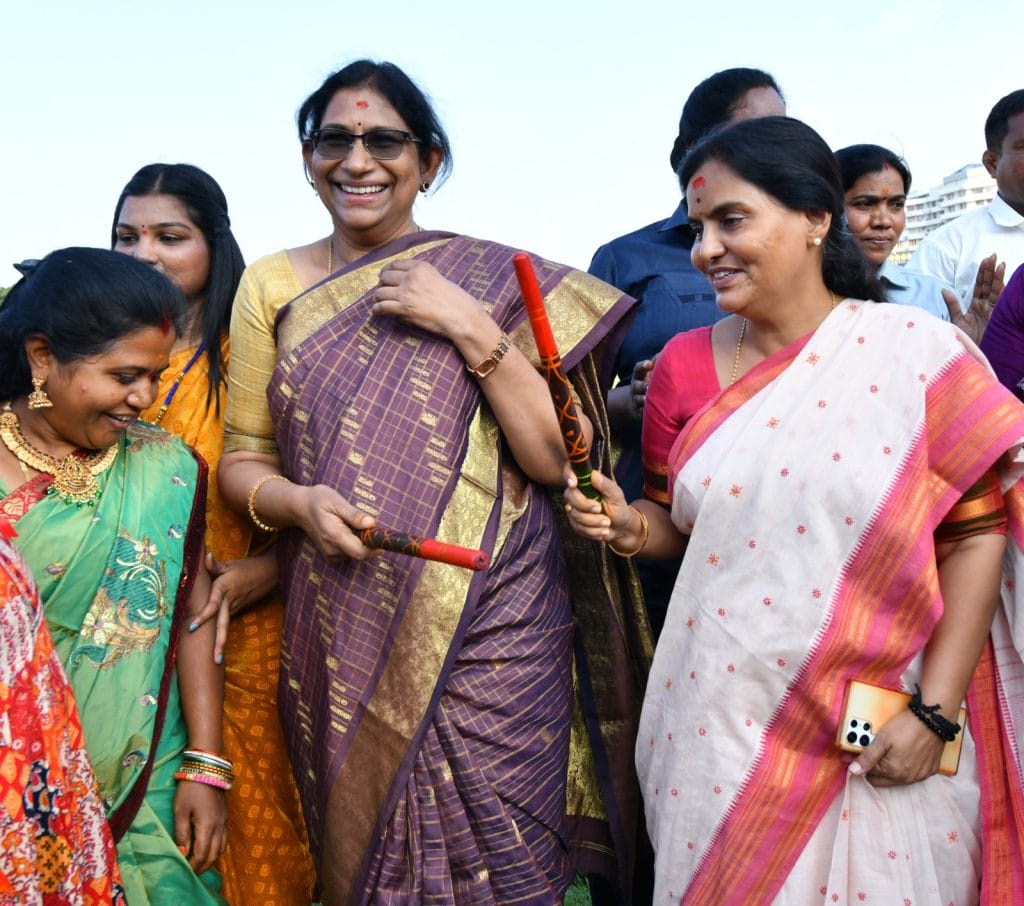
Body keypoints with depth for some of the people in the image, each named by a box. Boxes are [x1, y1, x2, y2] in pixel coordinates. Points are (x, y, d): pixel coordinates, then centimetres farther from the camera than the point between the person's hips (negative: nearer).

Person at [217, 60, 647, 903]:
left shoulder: (492, 279, 0)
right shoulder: (273, 286, 7)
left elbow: (556, 460, -5)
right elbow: (242, 459, 9)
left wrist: (474, 330, -14)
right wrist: (301, 501, -11)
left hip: (490, 634, -2)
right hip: (341, 639, 3)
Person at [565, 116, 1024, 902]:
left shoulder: (919, 354, -8)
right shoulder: (685, 364, 2)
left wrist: (936, 711, -10)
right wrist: (627, 526, -10)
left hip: (880, 733, -2)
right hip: (724, 714, 2)